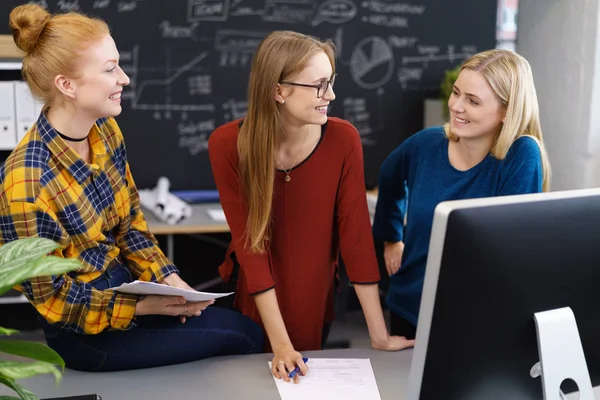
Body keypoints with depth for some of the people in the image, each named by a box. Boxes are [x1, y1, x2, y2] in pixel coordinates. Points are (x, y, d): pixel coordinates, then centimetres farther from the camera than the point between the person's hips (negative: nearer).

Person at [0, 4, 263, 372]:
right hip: (84, 331, -7)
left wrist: (167, 278, -7)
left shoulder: (105, 130, -5)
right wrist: (143, 307, -22)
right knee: (244, 337, -4)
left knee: (244, 329, 3)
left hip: (121, 282, 7)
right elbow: (51, 297, -19)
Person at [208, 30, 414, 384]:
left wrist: (379, 335, -14)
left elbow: (355, 234, -15)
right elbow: (249, 243, -20)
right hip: (250, 295, -1)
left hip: (314, 295, 1)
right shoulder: (228, 144, -21)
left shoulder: (343, 139, -18)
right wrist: (280, 342, -25)